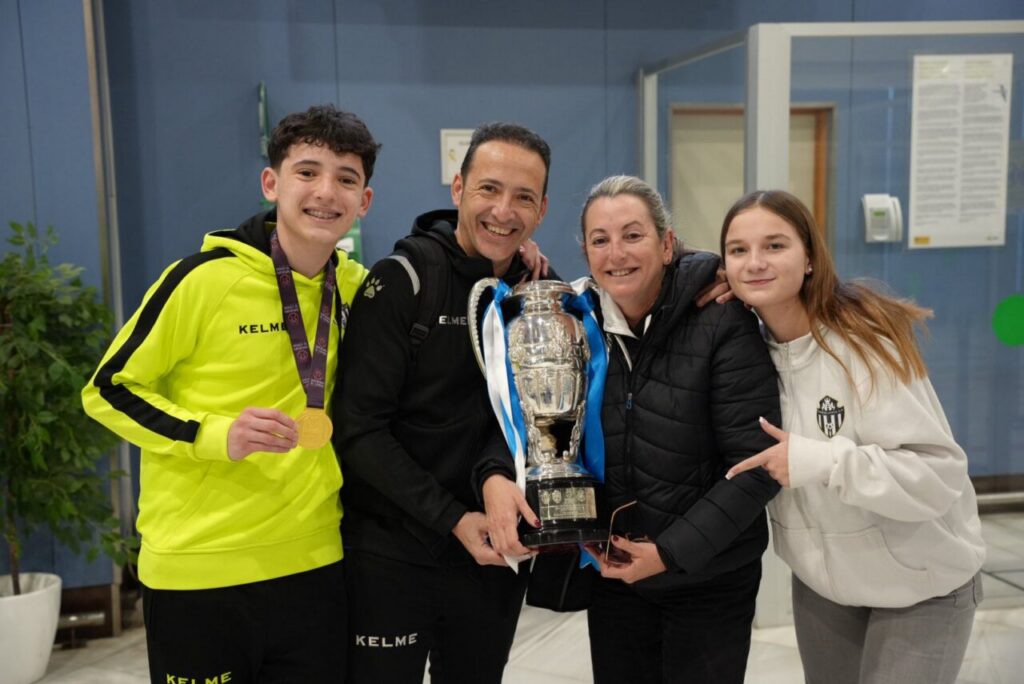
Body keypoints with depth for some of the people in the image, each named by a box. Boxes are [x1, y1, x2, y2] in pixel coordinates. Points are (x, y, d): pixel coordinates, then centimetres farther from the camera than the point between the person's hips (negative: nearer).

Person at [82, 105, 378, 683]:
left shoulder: (356, 285, 2)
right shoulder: (205, 279, -13)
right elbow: (109, 390, -5)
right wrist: (216, 434, -20)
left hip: (313, 560, 4)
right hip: (196, 568, -4)